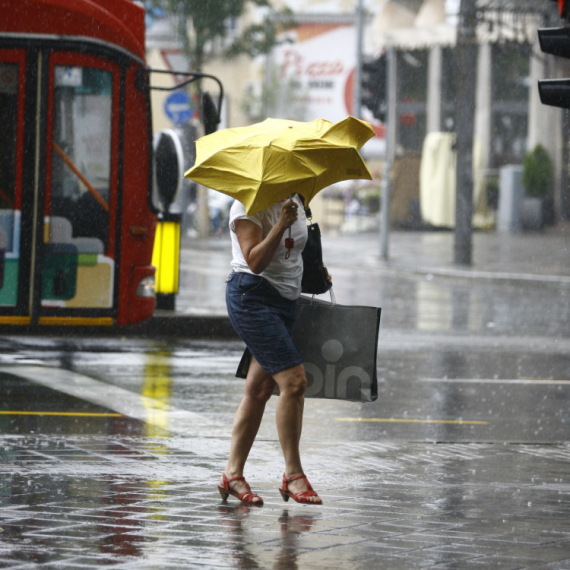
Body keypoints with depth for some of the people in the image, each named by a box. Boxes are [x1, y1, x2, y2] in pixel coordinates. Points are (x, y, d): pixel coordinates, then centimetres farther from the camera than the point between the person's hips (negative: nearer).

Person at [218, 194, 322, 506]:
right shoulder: (248, 206, -12)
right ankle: (293, 475, -11)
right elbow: (255, 261, -21)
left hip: (285, 301, 8)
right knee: (294, 381, -17)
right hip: (252, 296, -8)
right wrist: (280, 226, -29)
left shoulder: (296, 202, 13)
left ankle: (233, 474, 13)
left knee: (259, 390, 7)